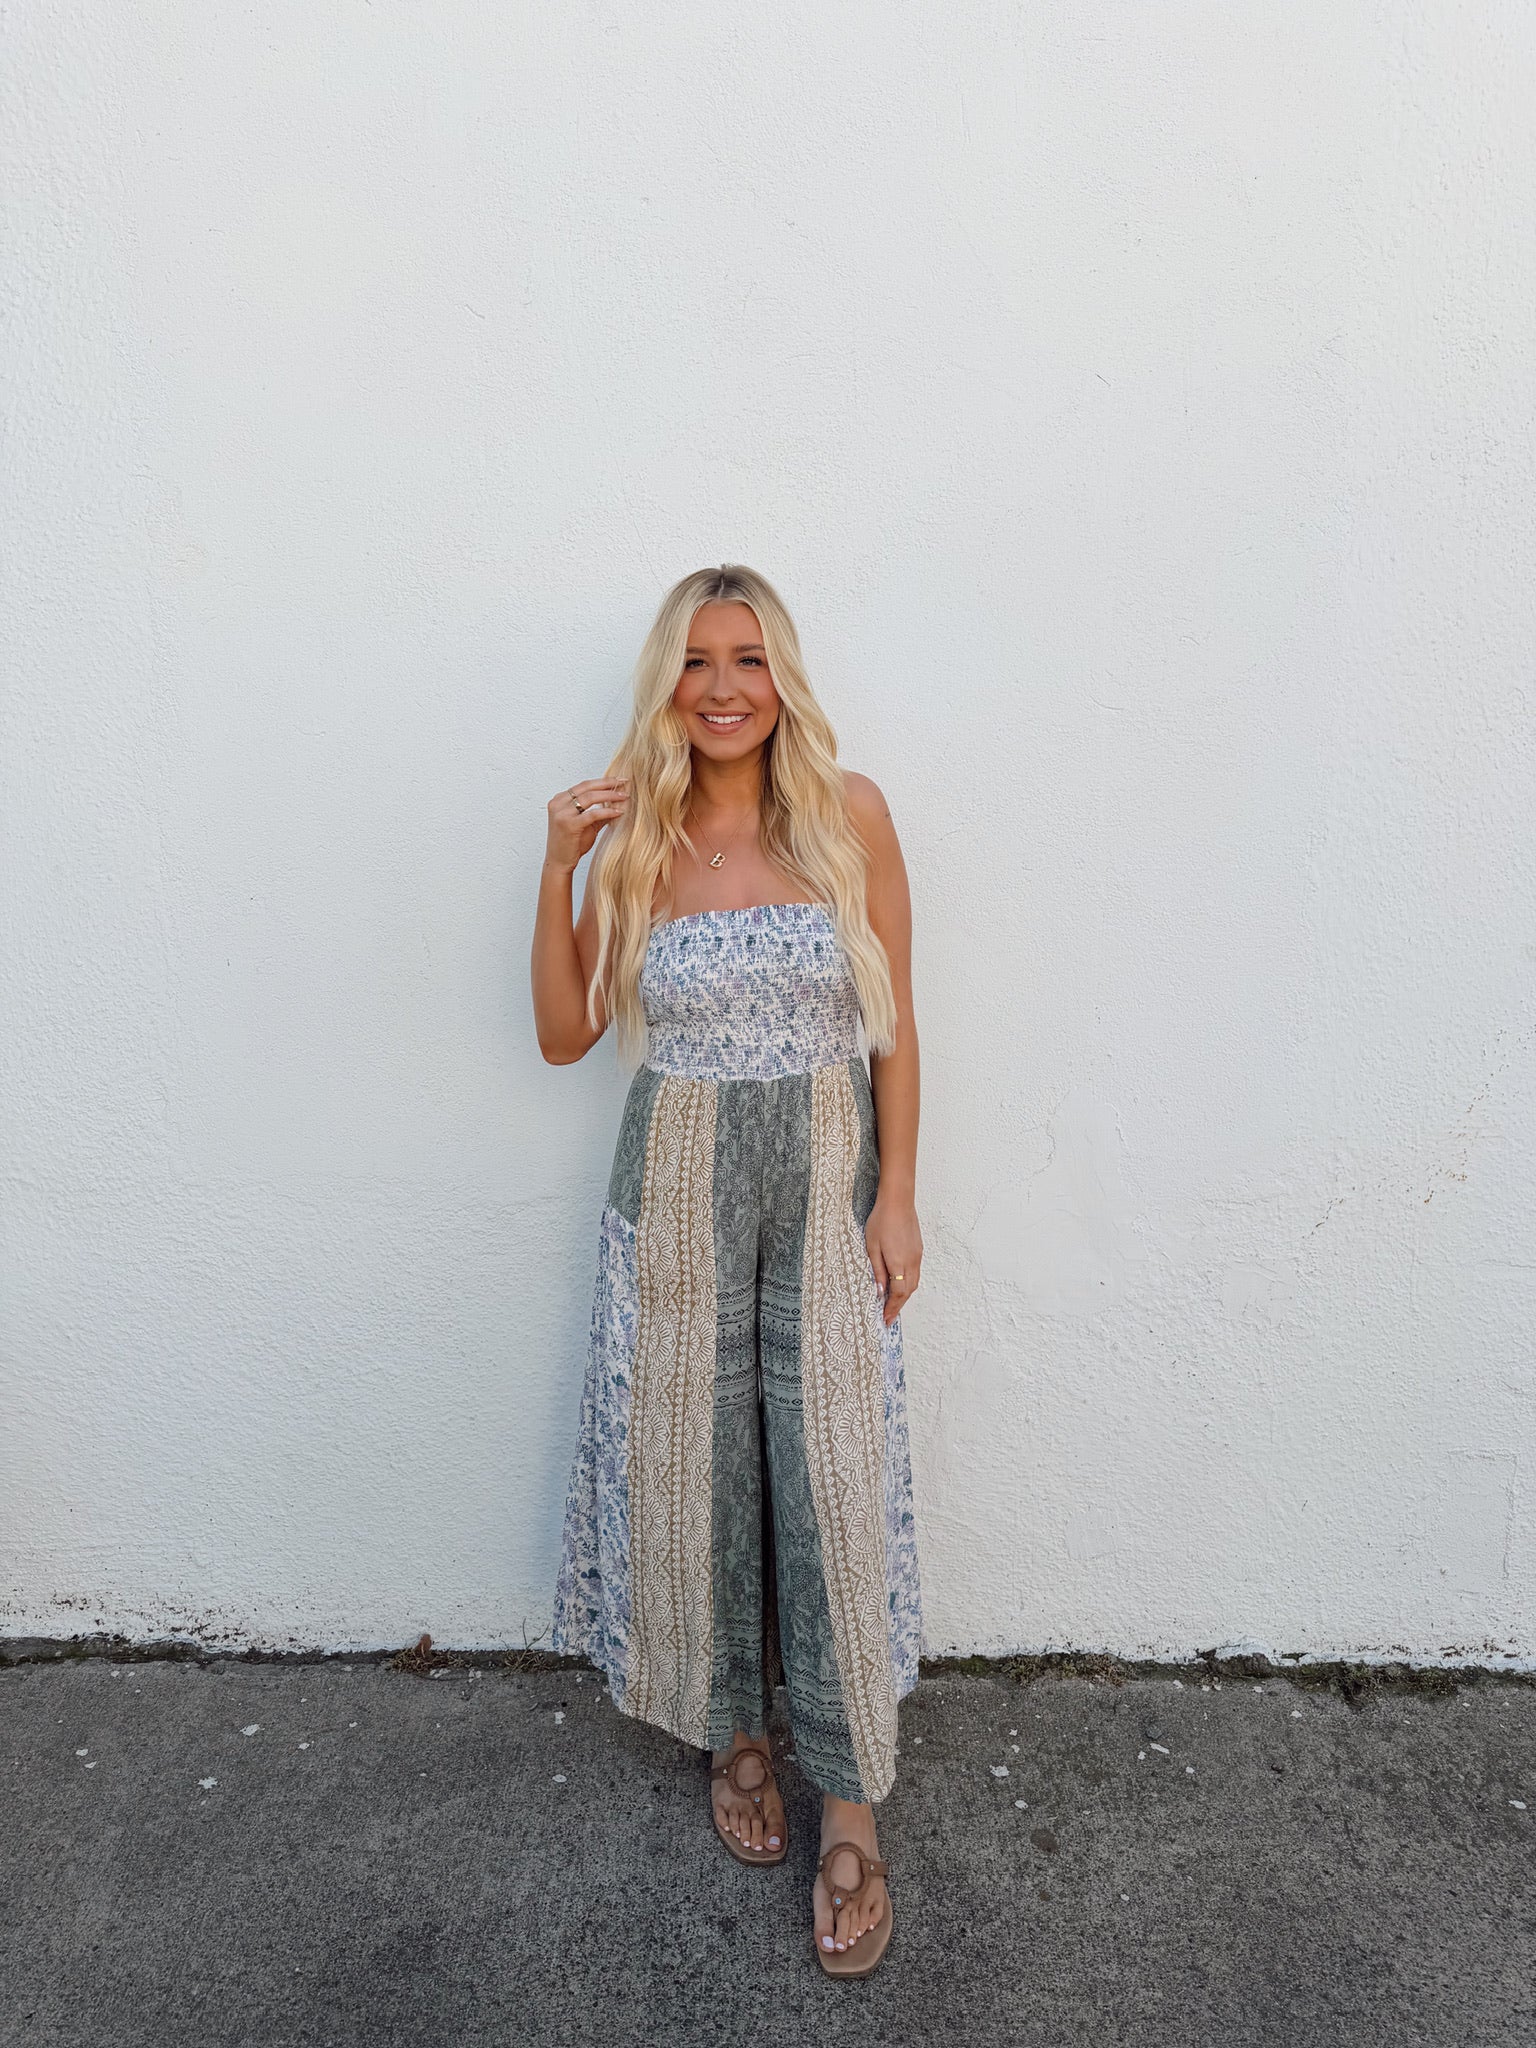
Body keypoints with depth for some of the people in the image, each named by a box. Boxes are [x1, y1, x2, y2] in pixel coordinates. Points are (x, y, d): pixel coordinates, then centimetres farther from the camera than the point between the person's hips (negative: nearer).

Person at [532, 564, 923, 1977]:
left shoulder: (849, 815, -2)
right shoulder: (636, 838, 1)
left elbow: (894, 1022, -1)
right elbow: (564, 1033, 1)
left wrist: (898, 1198, -5)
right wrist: (560, 871, -9)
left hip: (826, 1176, -1)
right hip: (679, 1183, 2)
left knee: (833, 1478, 2)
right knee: (694, 1461, 11)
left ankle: (851, 1801, 20)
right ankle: (731, 1727, 36)